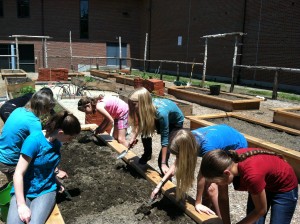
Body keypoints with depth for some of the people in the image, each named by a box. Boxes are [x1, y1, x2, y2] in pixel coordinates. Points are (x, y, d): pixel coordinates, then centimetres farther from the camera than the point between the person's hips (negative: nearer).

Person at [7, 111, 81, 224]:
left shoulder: (57, 142, -1)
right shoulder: (34, 140, -21)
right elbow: (18, 174, -20)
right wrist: (21, 205, -22)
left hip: (46, 191, 3)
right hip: (23, 190, -3)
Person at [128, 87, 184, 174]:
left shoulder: (161, 113, -43)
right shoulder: (148, 106, -27)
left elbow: (164, 139, -35)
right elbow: (141, 123, -4)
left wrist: (163, 163, -32)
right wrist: (133, 137, -14)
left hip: (175, 122, -6)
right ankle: (147, 154, 16)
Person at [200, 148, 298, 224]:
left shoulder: (251, 175, -43)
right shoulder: (226, 163, -26)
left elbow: (261, 210, -24)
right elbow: (223, 199, -11)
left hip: (284, 188, -5)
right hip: (262, 185, 5)